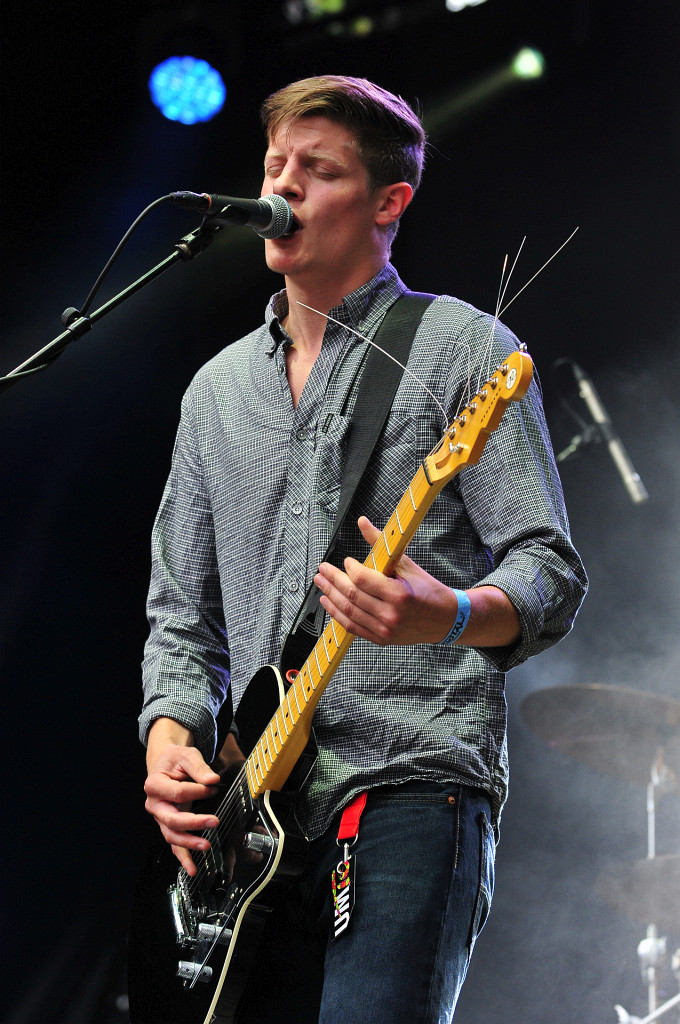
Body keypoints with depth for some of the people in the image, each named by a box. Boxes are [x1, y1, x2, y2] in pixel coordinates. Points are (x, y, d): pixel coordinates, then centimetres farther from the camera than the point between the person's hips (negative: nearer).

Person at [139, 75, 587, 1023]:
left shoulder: (461, 348, 1)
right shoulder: (217, 388, 19)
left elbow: (551, 572, -6)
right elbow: (181, 612, 22)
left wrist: (444, 615, -27)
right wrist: (170, 733, 3)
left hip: (412, 792, -6)